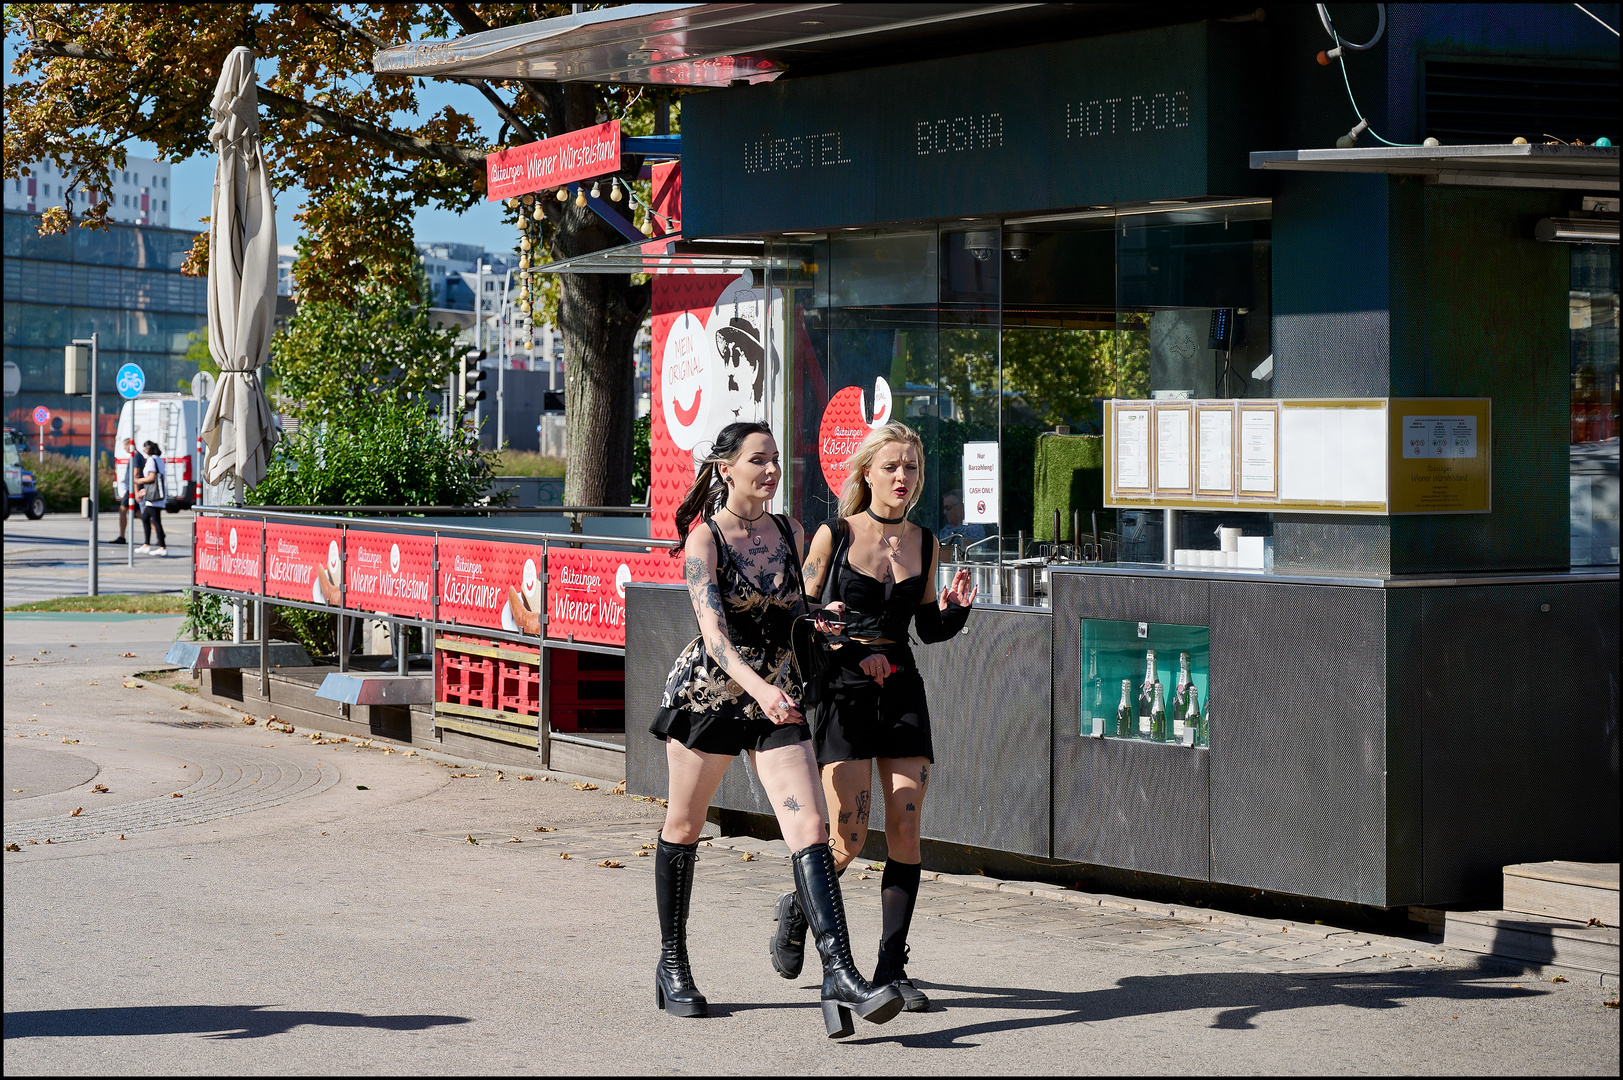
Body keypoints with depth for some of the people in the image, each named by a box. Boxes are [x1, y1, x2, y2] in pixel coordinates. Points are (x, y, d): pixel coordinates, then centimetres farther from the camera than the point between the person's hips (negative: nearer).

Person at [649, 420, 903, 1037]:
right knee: (683, 828, 10)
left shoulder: (790, 533, 5)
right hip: (706, 692, -4)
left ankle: (840, 975, -21)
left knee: (809, 827, -12)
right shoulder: (704, 537, -11)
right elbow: (713, 630, -24)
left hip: (776, 698, 4)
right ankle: (672, 966, 27)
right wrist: (759, 686, -37)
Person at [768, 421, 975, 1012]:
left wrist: (955, 609, -5)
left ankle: (891, 967, 3)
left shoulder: (924, 544, 8)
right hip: (843, 691, -3)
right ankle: (797, 908, 24)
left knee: (905, 830, -5)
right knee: (848, 841, -7)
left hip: (902, 690, 4)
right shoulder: (834, 536, -3)